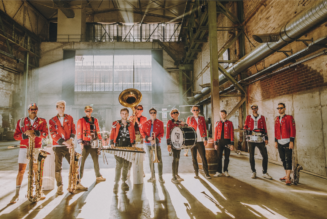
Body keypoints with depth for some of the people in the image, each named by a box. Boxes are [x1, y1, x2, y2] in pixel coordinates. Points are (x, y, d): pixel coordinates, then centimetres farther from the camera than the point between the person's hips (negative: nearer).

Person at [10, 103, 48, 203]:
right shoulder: (21, 121, 7)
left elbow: (45, 134, -8)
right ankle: (17, 194, 8)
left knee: (37, 171, 5)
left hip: (37, 149, 0)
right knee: (21, 171, -1)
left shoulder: (42, 121, 5)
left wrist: (34, 132, -22)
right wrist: (26, 134, -15)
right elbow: (16, 136, 2)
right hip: (24, 148, 1)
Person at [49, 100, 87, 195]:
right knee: (58, 167, 0)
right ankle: (60, 187, 9)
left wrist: (71, 139, -12)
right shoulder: (52, 121, 2)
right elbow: (53, 134, -6)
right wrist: (64, 142, -16)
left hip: (69, 146, 2)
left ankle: (78, 184, 14)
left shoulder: (70, 118, 9)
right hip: (58, 147, -2)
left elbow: (73, 130, 6)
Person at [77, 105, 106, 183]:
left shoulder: (95, 120, 13)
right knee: (82, 160, -2)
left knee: (96, 160, 11)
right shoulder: (81, 121, 0)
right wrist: (80, 143, -13)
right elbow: (79, 132, -5)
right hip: (85, 144, -4)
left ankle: (98, 176, 21)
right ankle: (79, 178, 8)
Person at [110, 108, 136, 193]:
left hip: (128, 147, 3)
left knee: (126, 165, 8)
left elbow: (133, 136, 15)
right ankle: (116, 184, -2)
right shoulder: (116, 124, 4)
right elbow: (112, 134, 4)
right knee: (119, 165, -11)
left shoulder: (130, 125, 11)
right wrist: (112, 144, -5)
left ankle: (124, 182, 21)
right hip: (118, 146, -3)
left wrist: (133, 144, 7)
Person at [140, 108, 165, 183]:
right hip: (148, 144, 3)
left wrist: (156, 140, -17)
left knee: (159, 160, -7)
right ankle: (153, 177, 22)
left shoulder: (160, 123, 0)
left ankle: (160, 177, 2)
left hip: (157, 143, -3)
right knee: (150, 160, 11)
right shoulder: (145, 123, 6)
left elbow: (162, 133, -2)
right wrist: (147, 138, -10)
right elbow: (142, 132, 8)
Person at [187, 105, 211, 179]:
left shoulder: (202, 118, 9)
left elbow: (205, 129, 10)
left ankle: (207, 174, 5)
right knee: (194, 158, 5)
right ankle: (196, 174, 16)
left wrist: (205, 139, 3)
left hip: (200, 141, 0)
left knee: (203, 157, -2)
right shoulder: (189, 119, 6)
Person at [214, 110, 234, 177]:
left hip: (227, 141, -1)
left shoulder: (229, 123, 2)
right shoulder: (217, 123, 7)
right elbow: (215, 133, 6)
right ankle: (219, 172, 7)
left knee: (227, 157, 7)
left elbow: (232, 134, 0)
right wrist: (215, 143, 2)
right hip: (219, 141, 1)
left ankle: (225, 171, 20)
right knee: (219, 157, 1)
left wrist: (232, 144, -6)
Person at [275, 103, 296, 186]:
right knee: (283, 160, 11)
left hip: (287, 142, -6)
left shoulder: (289, 117, -4)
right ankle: (287, 176, 22)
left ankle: (288, 178, -7)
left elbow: (293, 130, -9)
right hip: (280, 143, 6)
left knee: (288, 160, -7)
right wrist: (276, 141, 13)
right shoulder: (277, 119, 12)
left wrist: (291, 141, -15)